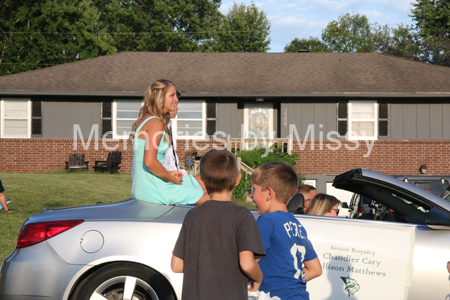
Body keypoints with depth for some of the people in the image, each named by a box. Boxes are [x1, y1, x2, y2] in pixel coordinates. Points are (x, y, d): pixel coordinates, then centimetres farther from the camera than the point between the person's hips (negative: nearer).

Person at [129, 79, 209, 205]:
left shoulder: (145, 120, 15)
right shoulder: (156, 123, -16)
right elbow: (149, 162, -25)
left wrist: (168, 174, 10)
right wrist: (172, 179, -11)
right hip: (151, 189, -10)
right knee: (210, 200, -6)